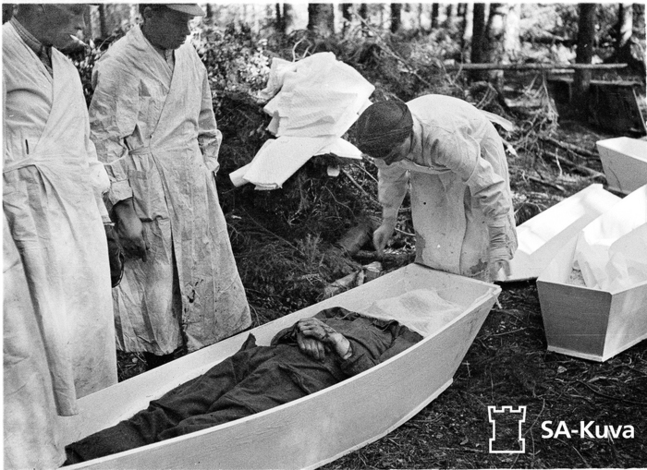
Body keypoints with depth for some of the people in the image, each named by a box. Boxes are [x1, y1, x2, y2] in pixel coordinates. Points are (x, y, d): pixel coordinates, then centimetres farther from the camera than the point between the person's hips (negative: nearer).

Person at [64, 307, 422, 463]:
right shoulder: (343, 315, 35)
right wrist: (302, 331, 8)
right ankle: (69, 459, -27)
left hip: (302, 378, -6)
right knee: (158, 417, -17)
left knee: (190, 435, -28)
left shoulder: (406, 341, 20)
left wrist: (337, 342, -5)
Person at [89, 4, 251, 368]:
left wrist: (208, 169, 16)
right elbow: (105, 143, -13)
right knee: (158, 279, 2)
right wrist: (123, 209, -15)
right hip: (148, 187, -7)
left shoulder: (188, 55, 8)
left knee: (209, 271, 12)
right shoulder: (118, 64, -13)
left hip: (194, 179, 7)